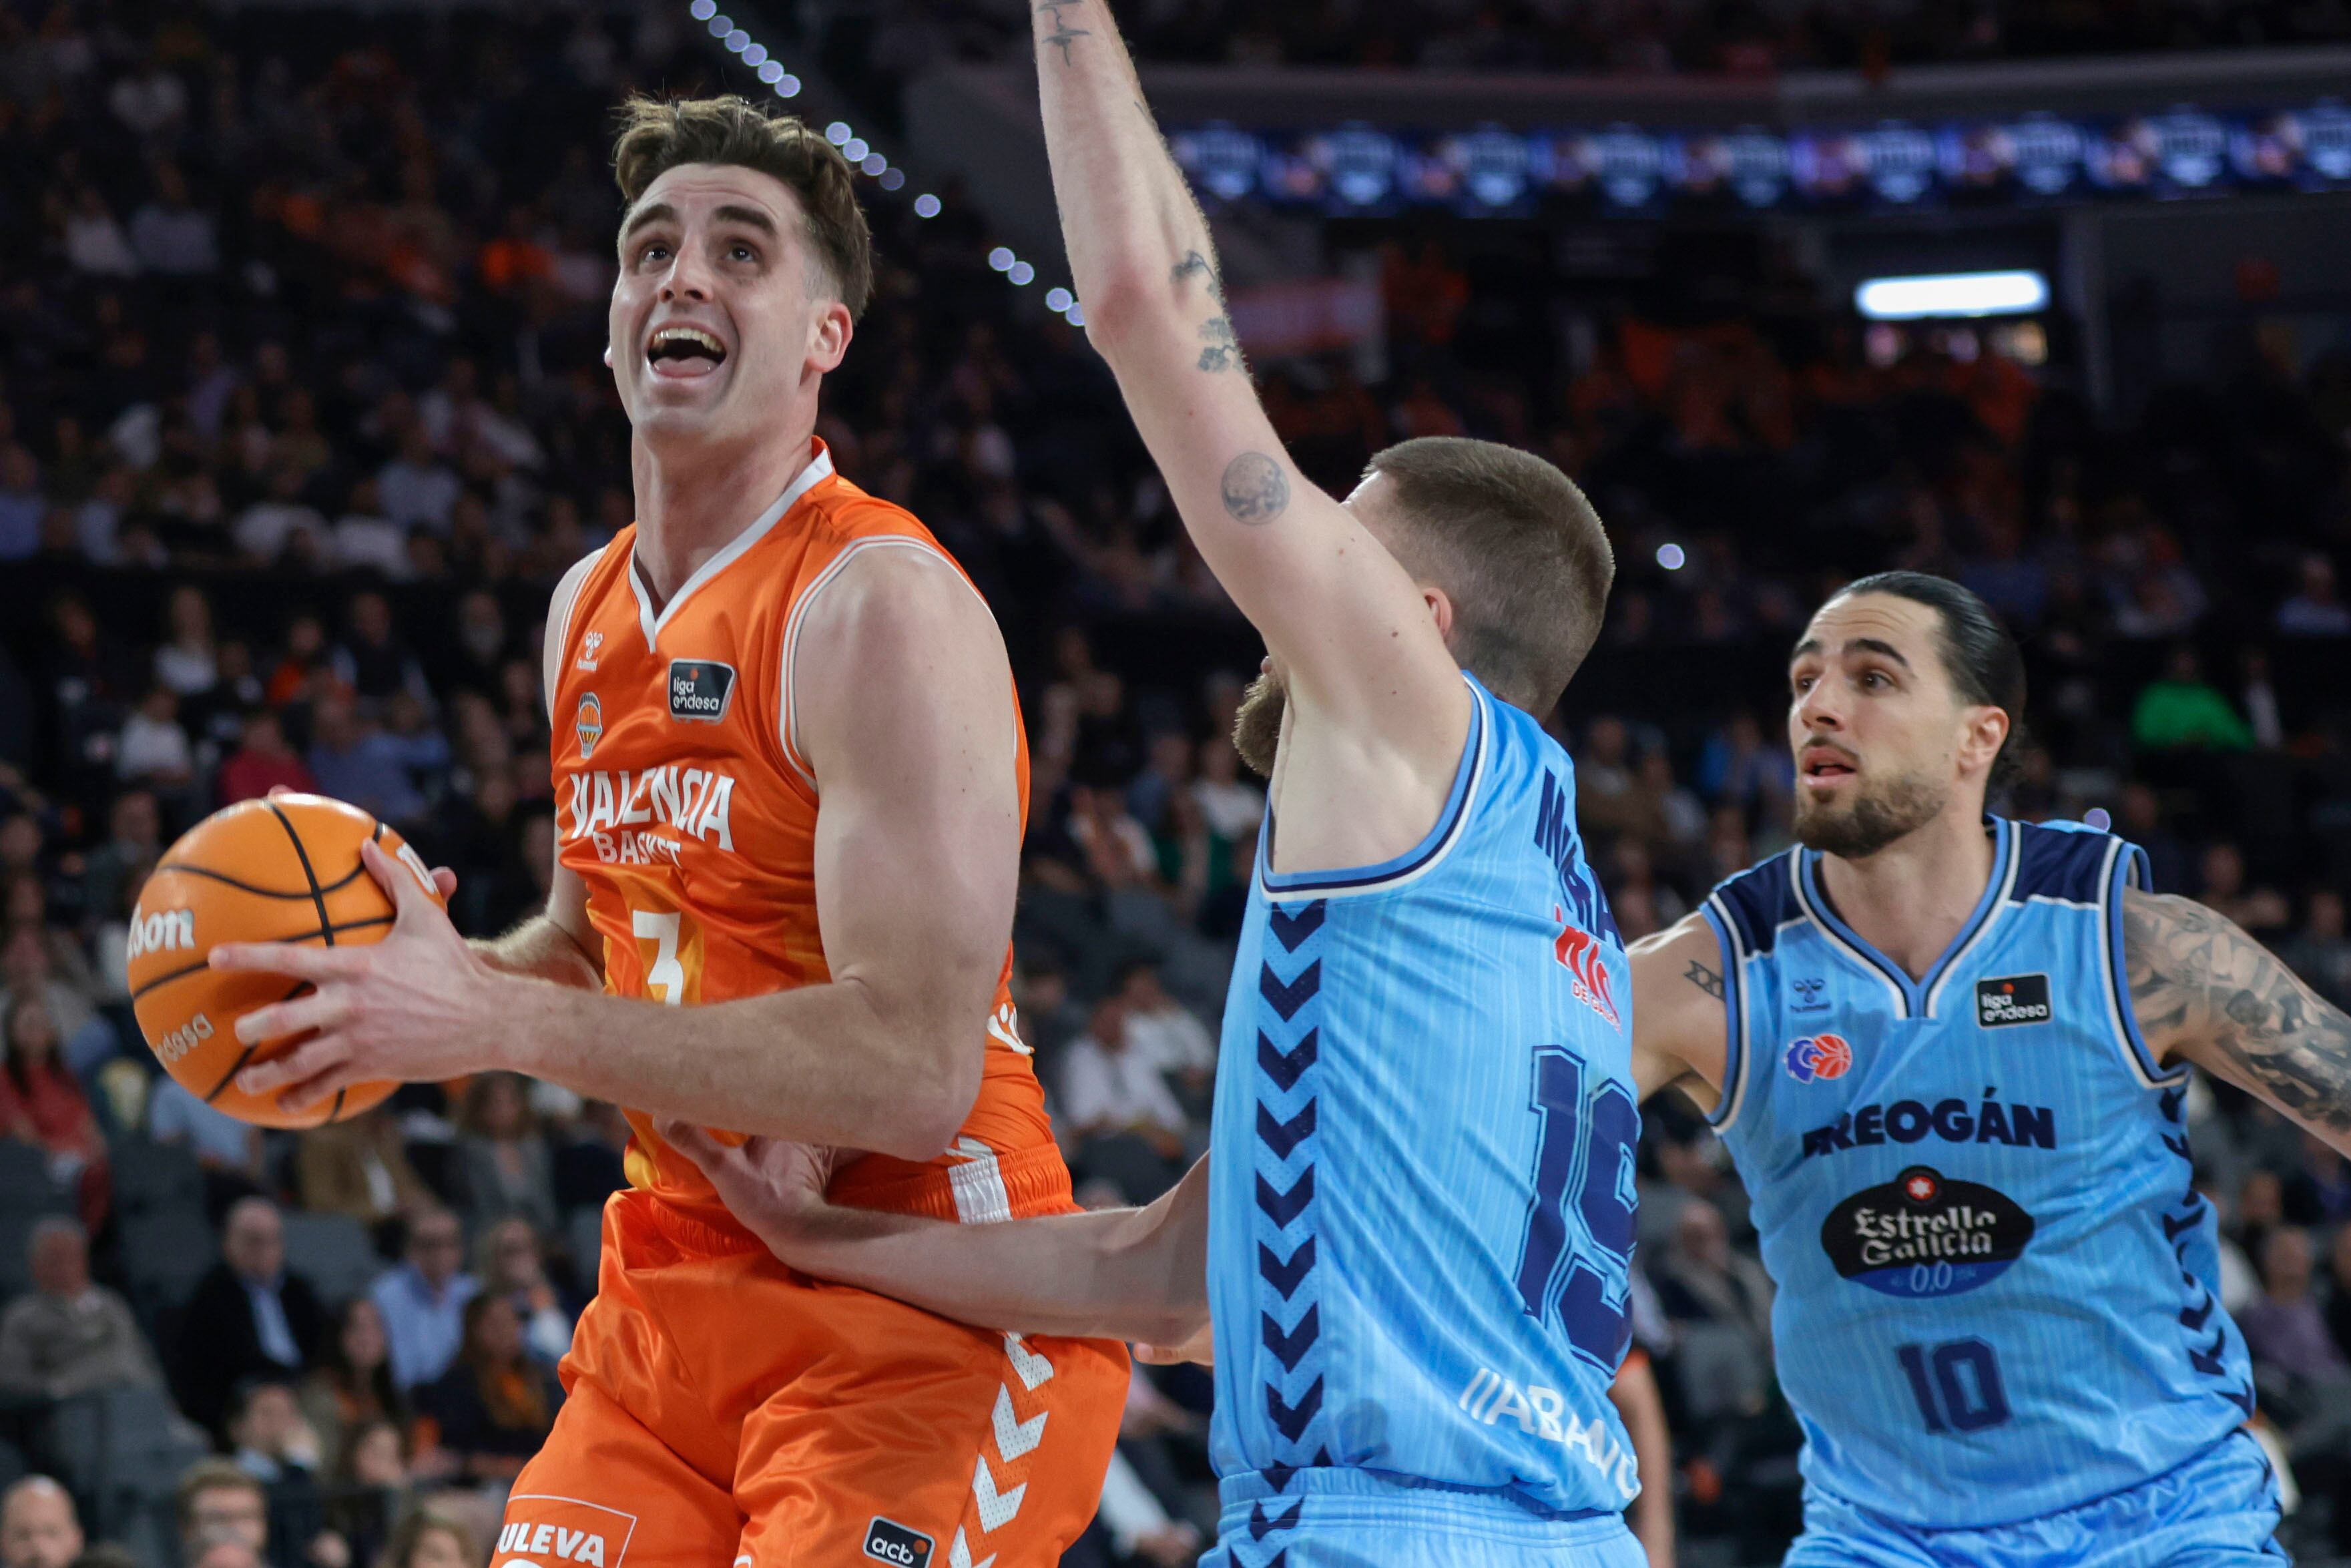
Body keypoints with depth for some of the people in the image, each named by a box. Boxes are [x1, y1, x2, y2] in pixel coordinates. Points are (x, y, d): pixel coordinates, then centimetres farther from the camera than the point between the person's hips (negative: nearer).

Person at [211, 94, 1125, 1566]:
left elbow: (912, 1071, -25)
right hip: (675, 1301, 8)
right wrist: (444, 975, 3)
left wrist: (496, 1024, -23)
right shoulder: (590, 610, 11)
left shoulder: (881, 606, -16)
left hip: (917, 1306, -8)